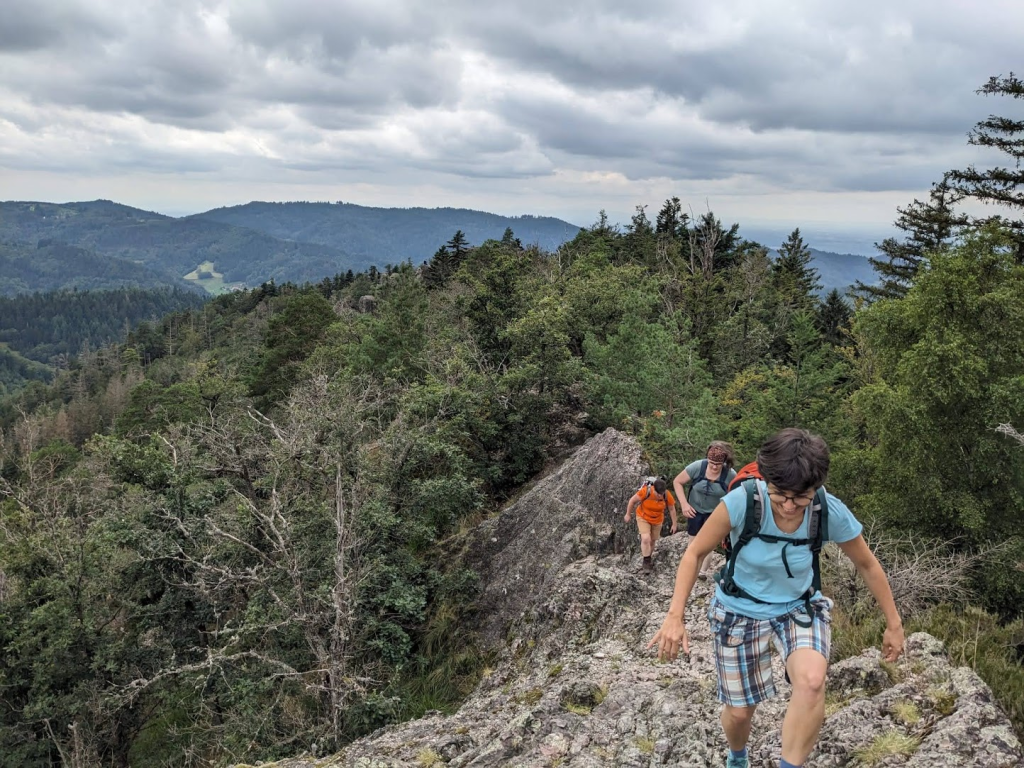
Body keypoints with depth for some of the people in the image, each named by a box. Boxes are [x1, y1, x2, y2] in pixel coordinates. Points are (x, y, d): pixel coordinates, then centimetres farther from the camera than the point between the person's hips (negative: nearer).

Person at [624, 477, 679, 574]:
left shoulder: (668, 495, -27)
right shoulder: (645, 491, -35)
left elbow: (672, 509, -9)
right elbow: (632, 500, -19)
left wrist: (674, 524, 0)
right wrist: (628, 514, -8)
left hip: (657, 520, 3)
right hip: (643, 518, -3)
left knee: (652, 540, 18)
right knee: (646, 539, -18)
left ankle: (649, 556, 45)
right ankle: (646, 561, 3)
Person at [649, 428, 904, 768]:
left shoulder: (832, 513, -25)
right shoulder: (742, 501, -31)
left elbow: (867, 565, -5)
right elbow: (695, 553, -18)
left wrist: (894, 624, 3)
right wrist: (675, 616, -25)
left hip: (800, 606, 1)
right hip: (740, 609, 0)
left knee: (812, 682, -31)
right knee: (739, 711, 11)